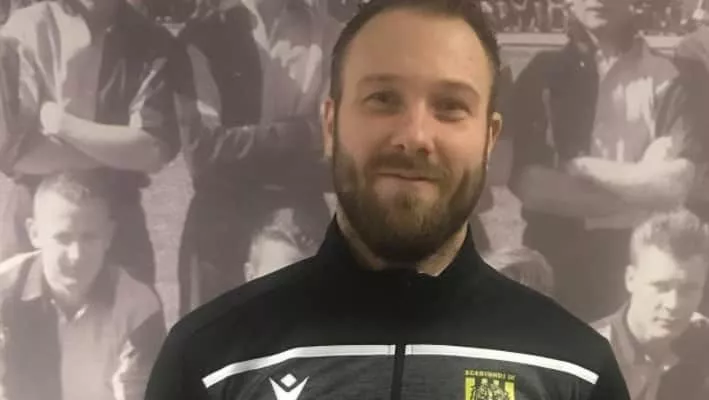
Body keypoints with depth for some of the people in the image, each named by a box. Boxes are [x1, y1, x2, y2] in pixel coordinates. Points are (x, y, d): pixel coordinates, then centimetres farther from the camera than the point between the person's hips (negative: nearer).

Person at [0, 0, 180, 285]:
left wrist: (62, 123, -13)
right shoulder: (24, 30, -6)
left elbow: (152, 152, -13)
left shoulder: (152, 45, -4)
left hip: (116, 221, 0)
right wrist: (119, 146, -12)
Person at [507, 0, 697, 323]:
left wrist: (582, 166, -10)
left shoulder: (665, 78, 1)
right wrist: (637, 193, -10)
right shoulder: (542, 73, 3)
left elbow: (674, 183, -7)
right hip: (553, 255, 1)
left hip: (637, 257, 0)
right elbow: (527, 182, -7)